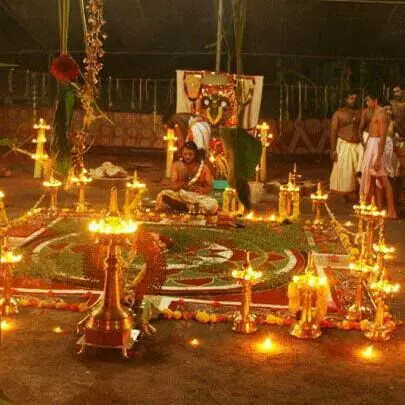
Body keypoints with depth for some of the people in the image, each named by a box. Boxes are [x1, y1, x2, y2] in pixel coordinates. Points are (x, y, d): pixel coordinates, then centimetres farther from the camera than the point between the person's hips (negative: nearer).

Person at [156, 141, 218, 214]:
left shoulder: (203, 167, -2)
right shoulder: (177, 165, 0)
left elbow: (209, 188, -5)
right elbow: (173, 187, -6)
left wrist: (200, 189, -27)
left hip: (198, 196, -1)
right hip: (180, 195, 1)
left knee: (213, 204, -33)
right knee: (162, 195, -29)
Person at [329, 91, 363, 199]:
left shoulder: (360, 113, 10)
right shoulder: (338, 113, 2)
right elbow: (333, 132, -2)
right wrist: (333, 150, -9)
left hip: (358, 146, 2)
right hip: (344, 146, -2)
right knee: (344, 174, 0)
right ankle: (345, 198, 11)